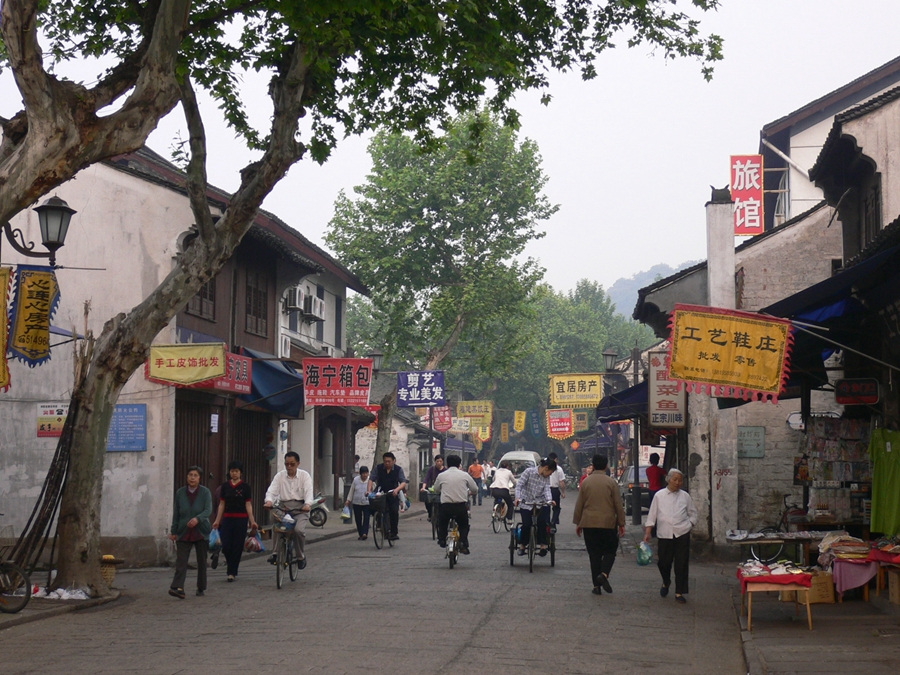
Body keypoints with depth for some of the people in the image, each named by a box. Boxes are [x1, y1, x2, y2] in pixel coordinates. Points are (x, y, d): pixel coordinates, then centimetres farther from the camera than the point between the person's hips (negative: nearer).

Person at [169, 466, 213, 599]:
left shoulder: (205, 492, -2)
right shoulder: (180, 492, 4)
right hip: (184, 533, 1)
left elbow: (208, 510, -12)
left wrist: (197, 519, -31)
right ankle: (177, 587, -20)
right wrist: (173, 531, 8)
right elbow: (176, 513, 9)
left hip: (201, 532, -1)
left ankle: (201, 588, 20)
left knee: (202, 561, 8)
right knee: (181, 560, -11)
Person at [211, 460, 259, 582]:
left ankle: (232, 572, 6)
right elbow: (222, 504, 11)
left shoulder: (245, 487, 0)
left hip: (241, 519, -2)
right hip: (227, 518, 2)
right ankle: (229, 562, 24)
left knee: (237, 547, -1)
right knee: (226, 546, -5)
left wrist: (252, 521, -7)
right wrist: (217, 520, 9)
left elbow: (248, 505, 0)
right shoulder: (225, 486, 7)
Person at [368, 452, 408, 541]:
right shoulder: (378, 468, -1)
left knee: (394, 512, -15)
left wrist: (397, 489, -30)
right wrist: (369, 489, -21)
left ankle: (394, 533, -5)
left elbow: (403, 482, -11)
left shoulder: (398, 470, -4)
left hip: (393, 495, -1)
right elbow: (371, 479, -4)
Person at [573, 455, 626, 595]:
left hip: (589, 523, 2)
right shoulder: (611, 482, -3)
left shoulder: (585, 482, 3)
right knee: (610, 550, 11)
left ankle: (596, 586, 5)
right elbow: (618, 505, -2)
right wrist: (621, 523, 5)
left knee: (594, 554, 6)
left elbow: (579, 504, 6)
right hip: (608, 523, -2)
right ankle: (604, 574, -14)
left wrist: (578, 523, 14)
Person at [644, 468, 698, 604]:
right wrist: (648, 532, 0)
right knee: (663, 562, 3)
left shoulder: (685, 496, 6)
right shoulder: (659, 496, 3)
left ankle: (679, 593, 8)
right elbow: (652, 515, 5)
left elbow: (693, 514, 17)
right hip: (664, 534, 0)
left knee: (681, 564, -1)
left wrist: (689, 525, 3)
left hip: (682, 535, 0)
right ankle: (666, 583, 34)